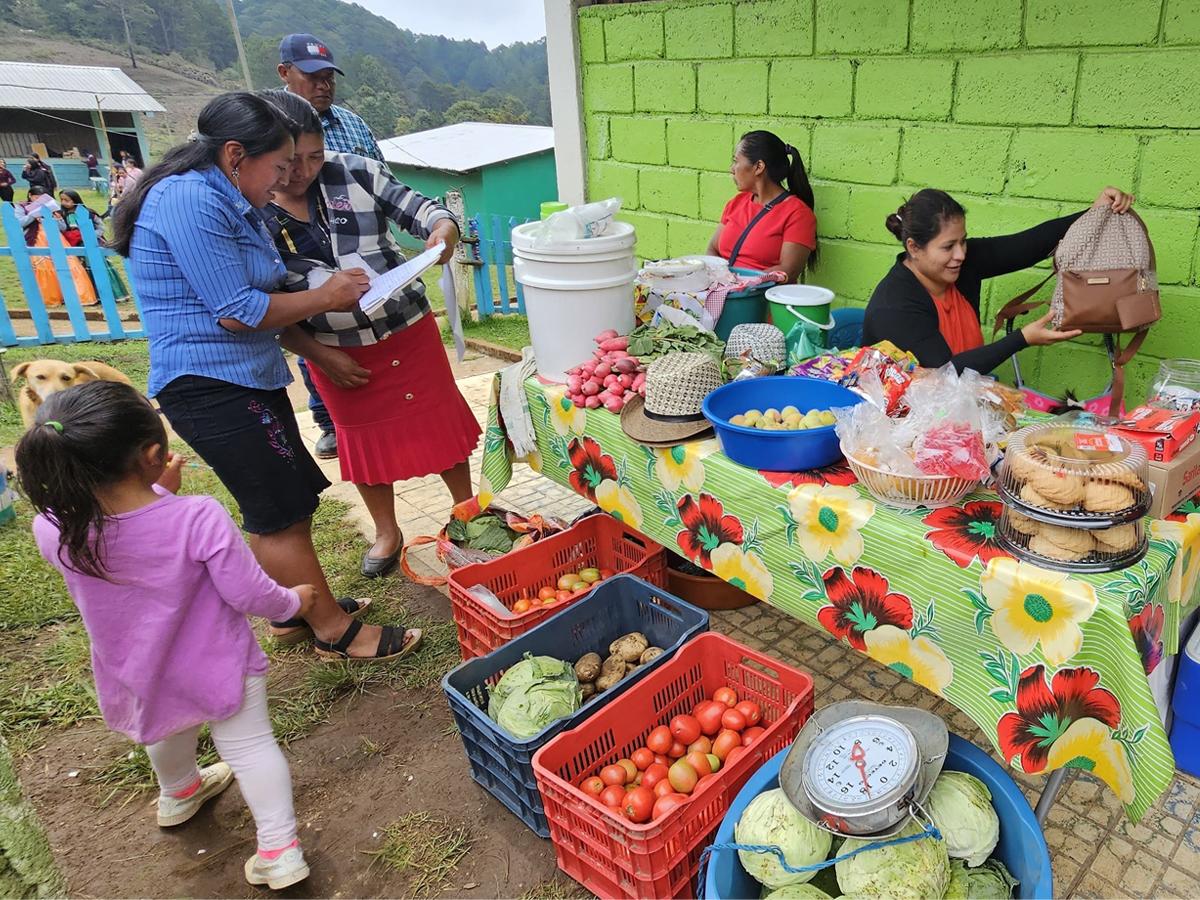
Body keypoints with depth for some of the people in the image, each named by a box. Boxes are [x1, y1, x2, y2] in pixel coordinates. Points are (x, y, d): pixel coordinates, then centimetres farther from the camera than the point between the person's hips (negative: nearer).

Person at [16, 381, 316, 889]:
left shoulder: (53, 530, -23)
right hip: (218, 666, -4)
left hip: (137, 675, 5)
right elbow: (250, 596, -22)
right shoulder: (199, 519, -34)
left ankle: (178, 795, 61)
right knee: (248, 745, 16)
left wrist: (158, 493, 3)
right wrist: (294, 602, -3)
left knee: (169, 732, 33)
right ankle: (279, 849, 21)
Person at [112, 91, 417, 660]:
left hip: (250, 378, 10)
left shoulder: (230, 202, 15)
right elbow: (236, 312, -21)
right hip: (210, 384, -10)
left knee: (289, 504, 16)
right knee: (280, 515, -3)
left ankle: (293, 612, 32)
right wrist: (323, 298, -9)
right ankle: (336, 633, 8)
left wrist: (327, 294, 4)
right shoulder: (189, 200, -18)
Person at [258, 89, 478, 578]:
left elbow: (417, 207, -5)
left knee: (440, 420, 10)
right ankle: (386, 533, 34)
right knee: (364, 437, 14)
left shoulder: (354, 172, -8)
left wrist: (443, 227, -30)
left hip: (408, 330, 0)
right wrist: (319, 354, -11)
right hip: (337, 351, 0)